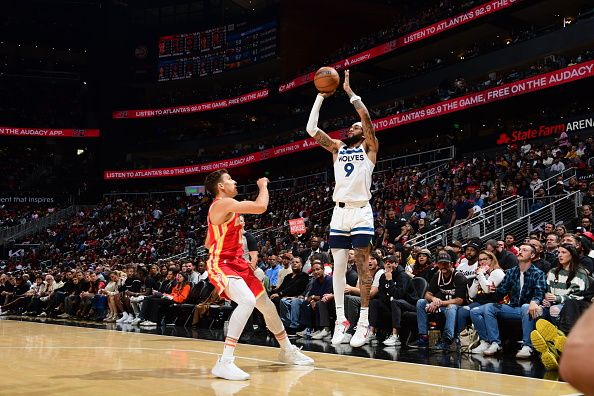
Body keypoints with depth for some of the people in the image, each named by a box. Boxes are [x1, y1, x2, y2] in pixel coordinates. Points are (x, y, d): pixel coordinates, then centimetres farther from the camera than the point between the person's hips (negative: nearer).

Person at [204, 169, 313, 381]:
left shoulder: (223, 206, 16)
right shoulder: (223, 203, -16)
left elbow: (208, 243, 24)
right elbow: (260, 207, -24)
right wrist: (263, 186, -6)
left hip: (237, 264, 10)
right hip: (221, 265, -10)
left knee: (267, 306, 16)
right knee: (248, 301, -34)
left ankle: (288, 351, 35)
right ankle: (224, 363, -33)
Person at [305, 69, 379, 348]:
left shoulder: (369, 147, 5)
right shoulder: (337, 148, 16)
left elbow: (367, 118, -12)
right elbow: (311, 129, 7)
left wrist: (349, 91, -8)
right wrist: (321, 96, 5)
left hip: (361, 212, -4)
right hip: (339, 212, 5)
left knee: (362, 266, -5)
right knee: (338, 267, 3)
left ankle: (364, 322, -2)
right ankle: (340, 320, 9)